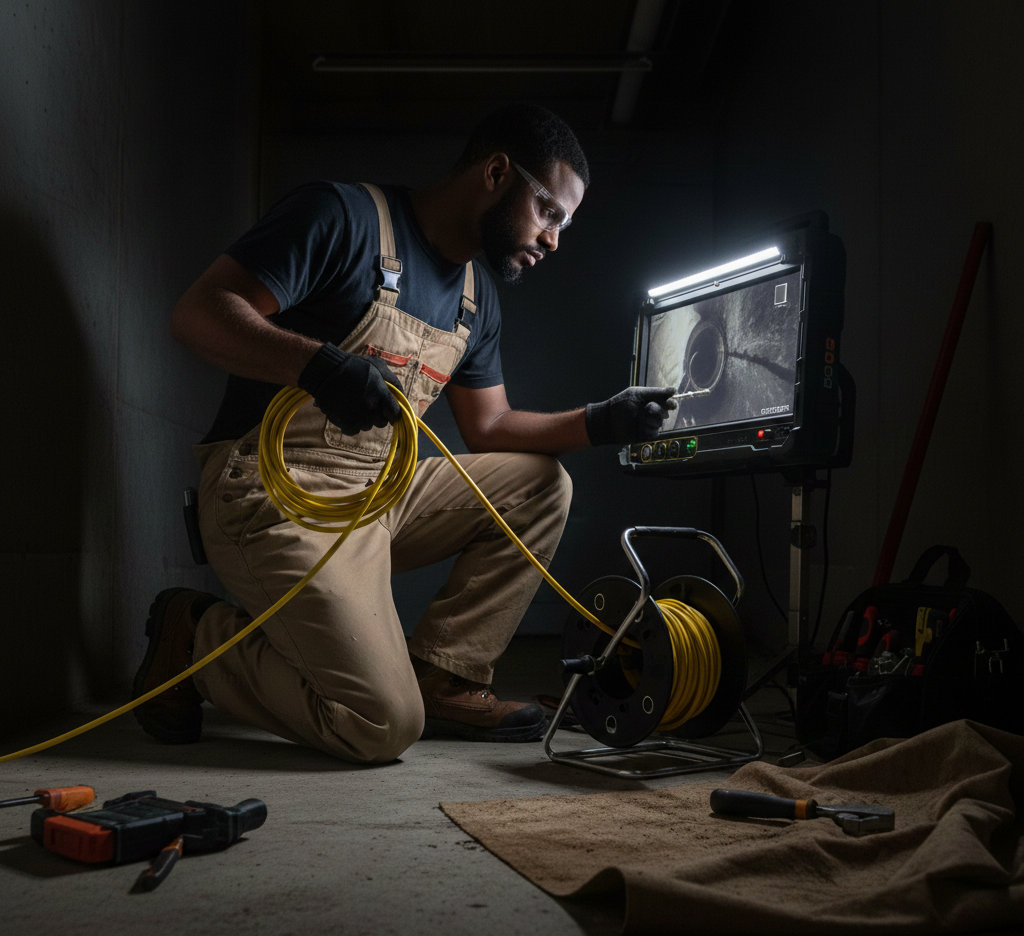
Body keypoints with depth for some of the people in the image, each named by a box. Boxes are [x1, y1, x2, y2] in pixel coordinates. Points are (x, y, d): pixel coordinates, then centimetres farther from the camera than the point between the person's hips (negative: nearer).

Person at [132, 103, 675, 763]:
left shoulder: (477, 298, 16)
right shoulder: (345, 216, -11)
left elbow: (489, 428, 18)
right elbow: (198, 313, -17)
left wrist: (598, 423, 3)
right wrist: (317, 363, -35)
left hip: (378, 491, 9)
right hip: (278, 495, -8)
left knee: (540, 486, 3)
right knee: (383, 728, -18)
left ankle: (442, 677, 2)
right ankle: (197, 638, 4)